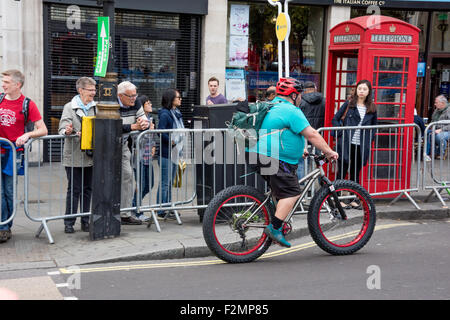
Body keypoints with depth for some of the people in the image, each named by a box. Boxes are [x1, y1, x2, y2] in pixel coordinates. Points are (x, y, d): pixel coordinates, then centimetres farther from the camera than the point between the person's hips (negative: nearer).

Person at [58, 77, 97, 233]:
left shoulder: (96, 107, 9)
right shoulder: (70, 107, -3)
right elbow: (63, 127, -11)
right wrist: (67, 131, -33)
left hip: (91, 155, 4)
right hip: (74, 156, -4)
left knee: (87, 189, 10)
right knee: (74, 189, -2)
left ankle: (85, 221, 19)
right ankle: (69, 223, 6)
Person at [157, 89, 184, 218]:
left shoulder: (177, 113, 14)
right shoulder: (165, 114, -13)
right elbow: (161, 132, -21)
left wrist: (180, 145, 10)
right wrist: (172, 142, -17)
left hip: (175, 153, 9)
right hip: (166, 154, -9)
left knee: (170, 183, 14)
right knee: (164, 183, -4)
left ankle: (168, 208, 22)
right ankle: (161, 211, 1)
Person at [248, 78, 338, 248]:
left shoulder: (273, 108, 23)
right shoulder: (291, 111, -9)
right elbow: (312, 134, -13)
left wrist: (300, 151, 35)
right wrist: (329, 152, -6)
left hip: (263, 155, 11)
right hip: (275, 160, -11)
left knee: (283, 192, 18)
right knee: (292, 193, -11)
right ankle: (274, 227, -16)